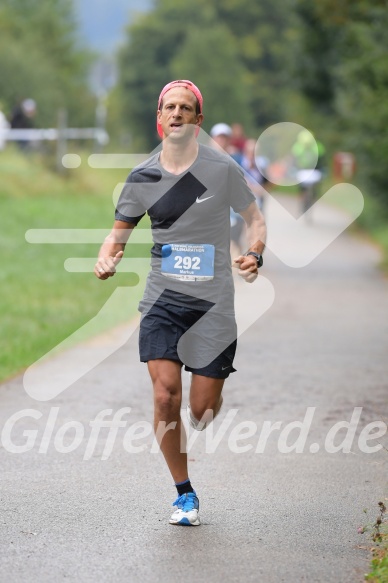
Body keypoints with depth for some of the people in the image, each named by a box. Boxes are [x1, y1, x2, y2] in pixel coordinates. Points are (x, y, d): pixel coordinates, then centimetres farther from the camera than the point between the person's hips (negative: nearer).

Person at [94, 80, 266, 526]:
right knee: (165, 397, -13)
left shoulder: (222, 169, -4)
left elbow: (254, 219, 7)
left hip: (213, 303, -1)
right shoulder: (142, 178, 2)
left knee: (202, 412, -2)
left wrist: (254, 255, -13)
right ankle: (184, 493, 5)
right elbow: (120, 230, 13)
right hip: (162, 300, 1)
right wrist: (107, 259, -9)